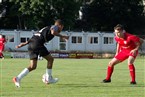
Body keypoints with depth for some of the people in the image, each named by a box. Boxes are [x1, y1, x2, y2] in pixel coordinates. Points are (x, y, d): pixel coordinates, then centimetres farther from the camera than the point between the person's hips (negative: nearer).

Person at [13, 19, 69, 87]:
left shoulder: (47, 28, 34)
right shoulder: (55, 27, 9)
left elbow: (35, 37, 31)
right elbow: (53, 32, -18)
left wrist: (24, 43, 29)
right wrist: (62, 36, -9)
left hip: (31, 44, 8)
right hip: (37, 44, -8)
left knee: (33, 66, 6)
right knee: (50, 59, 9)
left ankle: (18, 78, -8)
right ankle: (49, 79, 14)